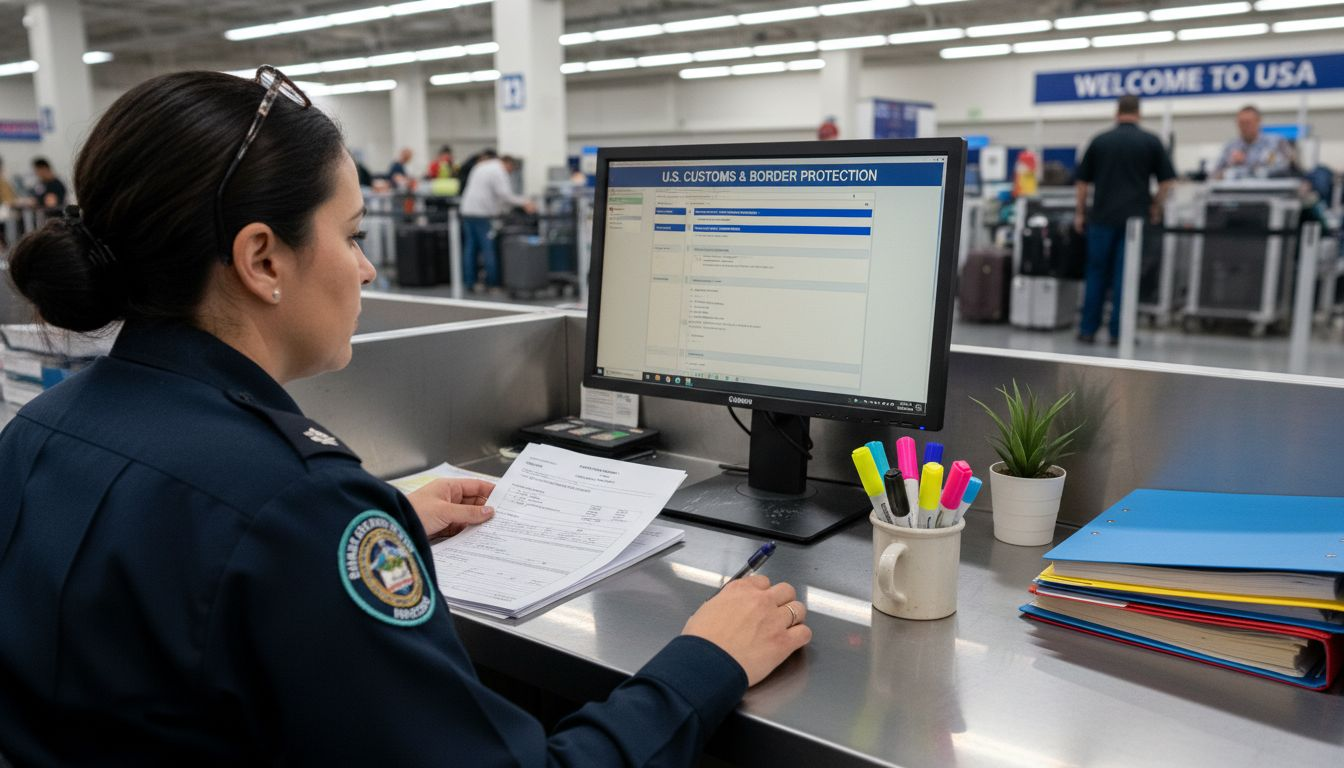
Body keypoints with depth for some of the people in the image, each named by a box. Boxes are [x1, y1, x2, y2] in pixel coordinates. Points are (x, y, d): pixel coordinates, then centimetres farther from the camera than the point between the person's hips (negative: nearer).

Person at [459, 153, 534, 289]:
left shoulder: (480, 167, 23)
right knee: (489, 249, -4)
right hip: (482, 213, -9)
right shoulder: (498, 171, -7)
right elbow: (505, 194, -17)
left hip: (467, 211, 9)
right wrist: (524, 203, -11)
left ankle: (469, 282, 9)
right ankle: (492, 283, -2)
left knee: (470, 247, 9)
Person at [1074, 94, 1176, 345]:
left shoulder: (1100, 141, 4)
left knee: (1097, 274, 8)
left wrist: (1079, 212, 15)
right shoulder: (1151, 141, 1)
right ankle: (1118, 332, 2)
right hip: (1135, 218, -1)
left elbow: (1082, 181, 7)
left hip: (1103, 217, 1)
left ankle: (1088, 329, 9)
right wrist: (1155, 207, 12)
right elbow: (1167, 180, 1)